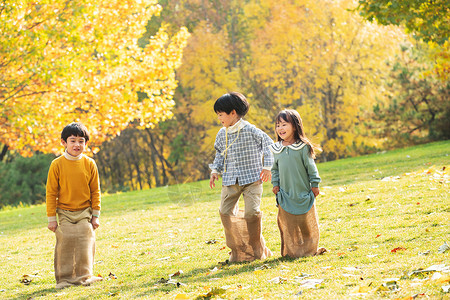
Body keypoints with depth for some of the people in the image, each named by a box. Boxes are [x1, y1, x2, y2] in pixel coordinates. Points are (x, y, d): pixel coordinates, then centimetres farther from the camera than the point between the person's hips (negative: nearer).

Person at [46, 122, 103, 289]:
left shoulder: (89, 164, -2)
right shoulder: (57, 165, -7)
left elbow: (95, 191, 6)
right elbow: (51, 192, -2)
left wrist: (95, 215, 3)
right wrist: (51, 218, -3)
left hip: (84, 213, 1)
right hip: (64, 213, -1)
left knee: (85, 244, -4)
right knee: (65, 245, -6)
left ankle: (84, 277, 6)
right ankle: (64, 278, 3)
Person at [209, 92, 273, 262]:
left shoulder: (250, 130, -8)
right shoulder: (222, 134, 8)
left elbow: (268, 144, 0)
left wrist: (267, 167, -5)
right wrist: (215, 170, 11)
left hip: (252, 178, -5)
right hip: (230, 180, 5)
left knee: (252, 212, -13)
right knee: (225, 212, -4)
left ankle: (256, 249, 7)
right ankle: (237, 249, 11)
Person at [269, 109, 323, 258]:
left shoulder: (303, 147, -7)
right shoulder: (276, 149, 4)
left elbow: (311, 167, -2)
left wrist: (314, 184, -1)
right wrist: (275, 184, 4)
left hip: (303, 192, -2)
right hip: (285, 195, 3)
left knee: (306, 222, 6)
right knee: (288, 224, 2)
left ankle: (310, 248, 22)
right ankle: (292, 250, 13)